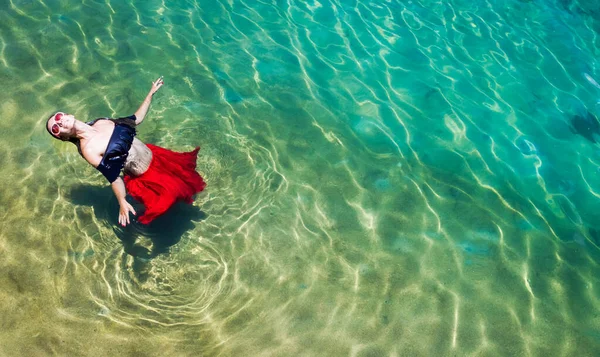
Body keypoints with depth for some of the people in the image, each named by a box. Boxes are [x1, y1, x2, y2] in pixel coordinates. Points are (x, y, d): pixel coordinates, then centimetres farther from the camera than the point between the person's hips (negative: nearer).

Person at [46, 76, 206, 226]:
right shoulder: (88, 149, -21)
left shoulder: (102, 122, -2)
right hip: (145, 179, -7)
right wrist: (122, 202, -32)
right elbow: (113, 177, -19)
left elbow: (136, 119, 9)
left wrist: (151, 93, 10)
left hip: (155, 156, 7)